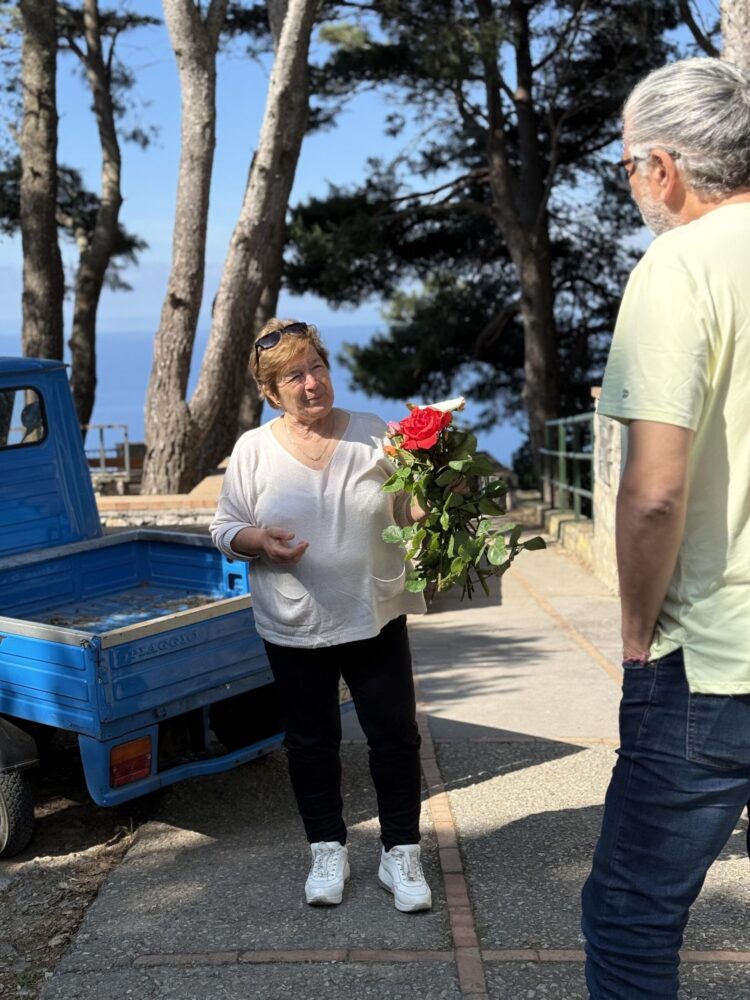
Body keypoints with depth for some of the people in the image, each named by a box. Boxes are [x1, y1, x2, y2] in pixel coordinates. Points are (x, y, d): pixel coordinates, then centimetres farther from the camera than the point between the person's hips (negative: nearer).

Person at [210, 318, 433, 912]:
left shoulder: (374, 436, -1)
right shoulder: (254, 449, -1)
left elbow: (409, 512, 4)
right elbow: (225, 529, 4)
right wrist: (259, 541, -16)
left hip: (375, 619, 0)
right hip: (295, 628, 0)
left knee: (396, 736, 3)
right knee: (312, 742, 12)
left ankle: (401, 854, 18)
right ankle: (328, 851, 29)